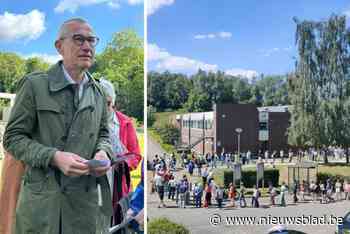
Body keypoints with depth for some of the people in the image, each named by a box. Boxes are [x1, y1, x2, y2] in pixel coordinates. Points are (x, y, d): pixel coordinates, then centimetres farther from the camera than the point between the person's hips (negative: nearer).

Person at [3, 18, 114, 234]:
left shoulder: (98, 92, 9)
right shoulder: (34, 85, -5)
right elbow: (13, 137, -5)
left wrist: (103, 152, -4)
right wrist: (53, 157, -19)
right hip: (42, 198, -4)